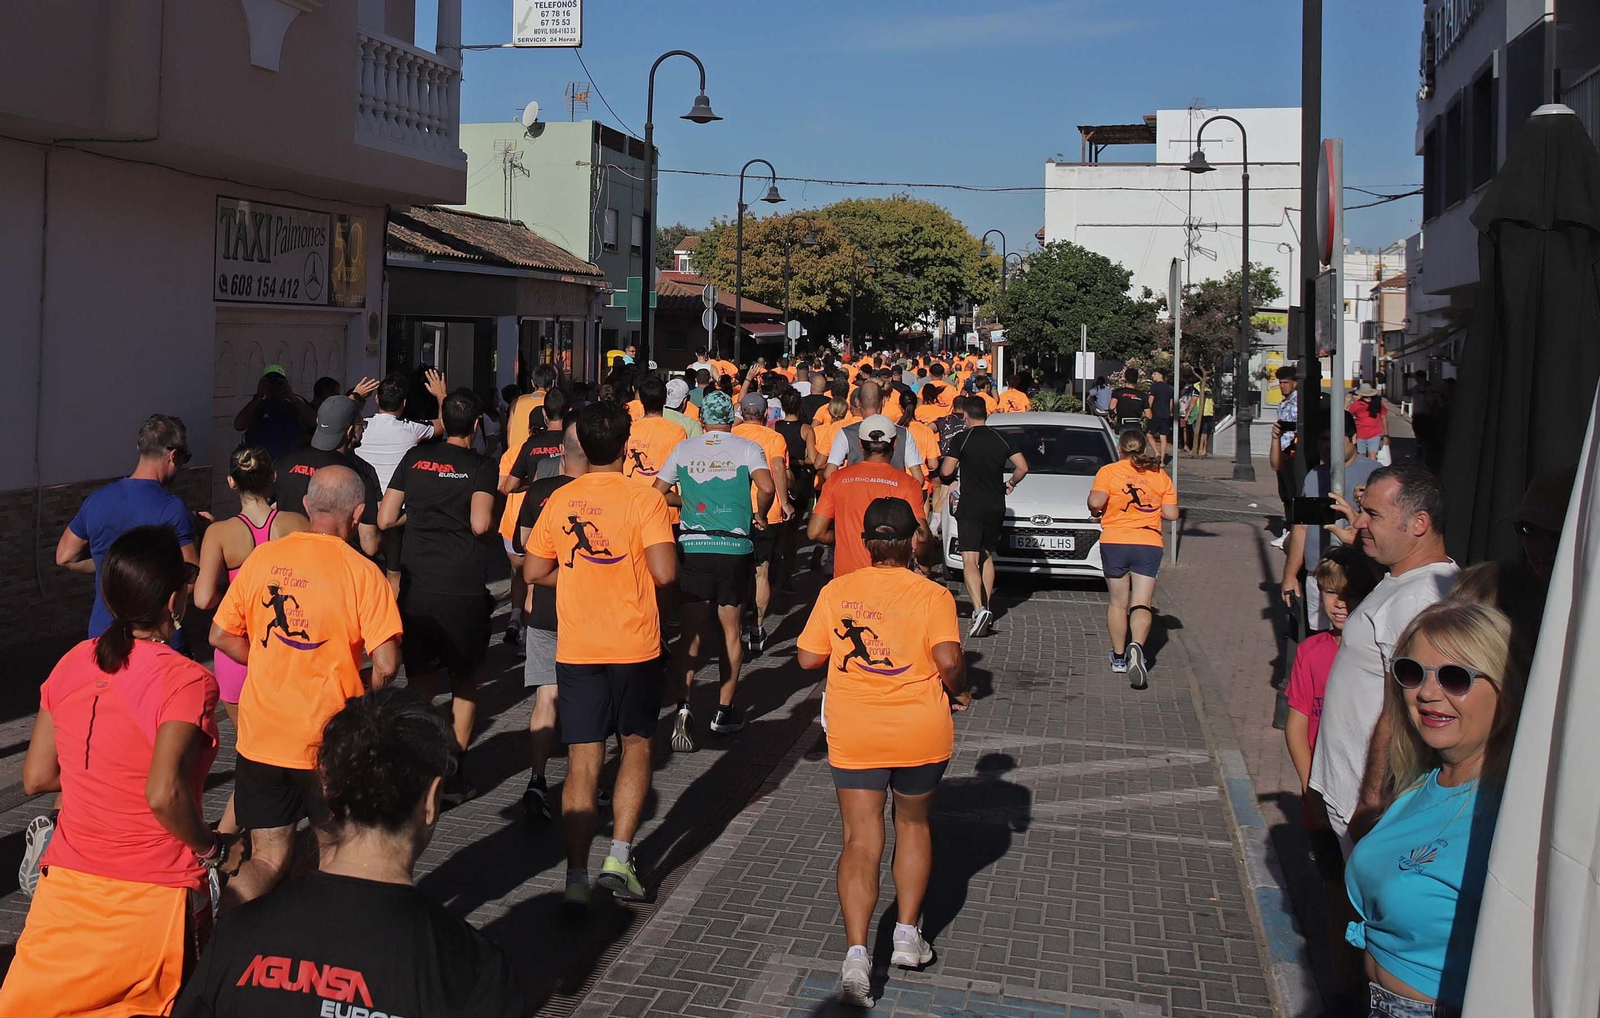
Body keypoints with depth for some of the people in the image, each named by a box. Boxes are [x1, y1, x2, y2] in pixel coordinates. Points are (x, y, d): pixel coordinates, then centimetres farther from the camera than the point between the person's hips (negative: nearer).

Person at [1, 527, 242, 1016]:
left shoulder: (71, 665, 0)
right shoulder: (186, 681, -17)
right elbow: (164, 794, -27)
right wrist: (214, 850, -11)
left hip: (67, 885, 4)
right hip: (154, 900, -4)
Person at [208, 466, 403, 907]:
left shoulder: (262, 558, 0)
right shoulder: (362, 572, -12)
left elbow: (220, 635, 7)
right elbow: (386, 664, -17)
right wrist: (366, 691, 3)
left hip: (261, 735, 4)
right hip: (331, 739, -4)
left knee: (269, 860, 14)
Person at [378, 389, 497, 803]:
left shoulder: (415, 458, 8)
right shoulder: (480, 466, -2)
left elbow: (385, 519, 7)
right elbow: (480, 523, -16)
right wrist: (493, 521, 6)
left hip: (416, 586, 2)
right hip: (464, 587, -2)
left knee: (419, 681, 11)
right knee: (465, 680, 13)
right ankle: (454, 775, 13)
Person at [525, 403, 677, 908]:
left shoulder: (559, 501, 2)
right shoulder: (644, 499, -9)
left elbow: (534, 571, 5)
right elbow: (665, 572, -17)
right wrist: (632, 575, 4)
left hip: (576, 648, 2)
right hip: (634, 645, -2)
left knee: (582, 762, 5)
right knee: (637, 746, 17)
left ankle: (577, 877, 2)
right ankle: (618, 859, 10)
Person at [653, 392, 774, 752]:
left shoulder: (684, 449, 6)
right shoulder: (747, 448, -1)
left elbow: (658, 491, 8)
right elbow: (767, 488, -17)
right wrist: (759, 516, 1)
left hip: (693, 547, 1)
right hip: (735, 549, -1)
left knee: (692, 632, 3)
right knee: (730, 629, 13)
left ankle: (683, 706, -16)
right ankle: (724, 712, 18)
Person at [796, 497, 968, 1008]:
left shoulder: (836, 591, -1)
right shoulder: (932, 596, -8)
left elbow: (808, 656, 2)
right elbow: (949, 659, -19)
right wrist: (957, 692, 0)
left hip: (853, 735, 1)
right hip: (921, 733, 0)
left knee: (860, 840, 3)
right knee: (913, 822, 22)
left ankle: (856, 951, -12)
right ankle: (908, 934, 26)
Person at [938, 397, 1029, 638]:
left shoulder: (961, 439, -7)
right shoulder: (1002, 438, 6)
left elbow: (946, 472, -12)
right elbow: (1022, 467, 3)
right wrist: (1011, 483, 22)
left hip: (970, 507, -5)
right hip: (996, 507, 5)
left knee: (970, 560, -10)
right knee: (987, 557, 20)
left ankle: (979, 609, -28)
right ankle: (987, 606, 21)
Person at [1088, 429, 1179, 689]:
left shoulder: (1108, 471, -3)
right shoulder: (1160, 475, 6)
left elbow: (1095, 501, -17)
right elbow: (1171, 513, 3)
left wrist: (1096, 510, 5)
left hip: (1115, 543, -1)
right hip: (1149, 544, 1)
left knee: (1118, 602, 14)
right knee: (1141, 604, -1)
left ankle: (1119, 657, 22)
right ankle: (1136, 646, -28)